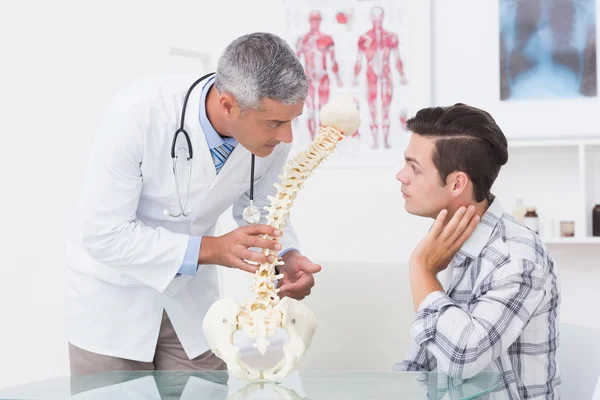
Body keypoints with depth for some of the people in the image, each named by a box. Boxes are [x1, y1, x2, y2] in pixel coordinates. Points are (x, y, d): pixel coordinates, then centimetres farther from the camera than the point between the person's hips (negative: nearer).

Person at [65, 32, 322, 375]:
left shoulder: (273, 136, -19)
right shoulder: (139, 113, -32)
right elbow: (103, 233, -27)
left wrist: (287, 257, -21)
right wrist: (212, 249, -33)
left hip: (192, 291, 4)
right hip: (114, 291, -3)